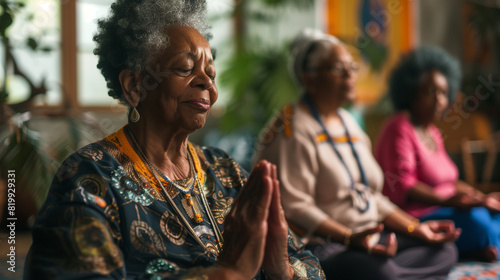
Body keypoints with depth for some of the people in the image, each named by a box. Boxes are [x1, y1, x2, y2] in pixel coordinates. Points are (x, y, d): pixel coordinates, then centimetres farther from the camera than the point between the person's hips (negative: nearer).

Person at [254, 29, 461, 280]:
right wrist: (350, 238, -29)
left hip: (367, 238, 10)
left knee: (445, 251, -3)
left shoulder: (348, 123, 18)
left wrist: (416, 229, 9)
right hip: (318, 245, -9)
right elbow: (294, 206, -19)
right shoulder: (293, 129, -10)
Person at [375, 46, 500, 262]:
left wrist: (481, 197, 6)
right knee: (475, 219, -31)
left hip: (442, 210, 10)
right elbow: (402, 187, -21)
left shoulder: (433, 133, 19)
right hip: (414, 217, -10)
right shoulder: (400, 129, -11)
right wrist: (447, 200, -30)